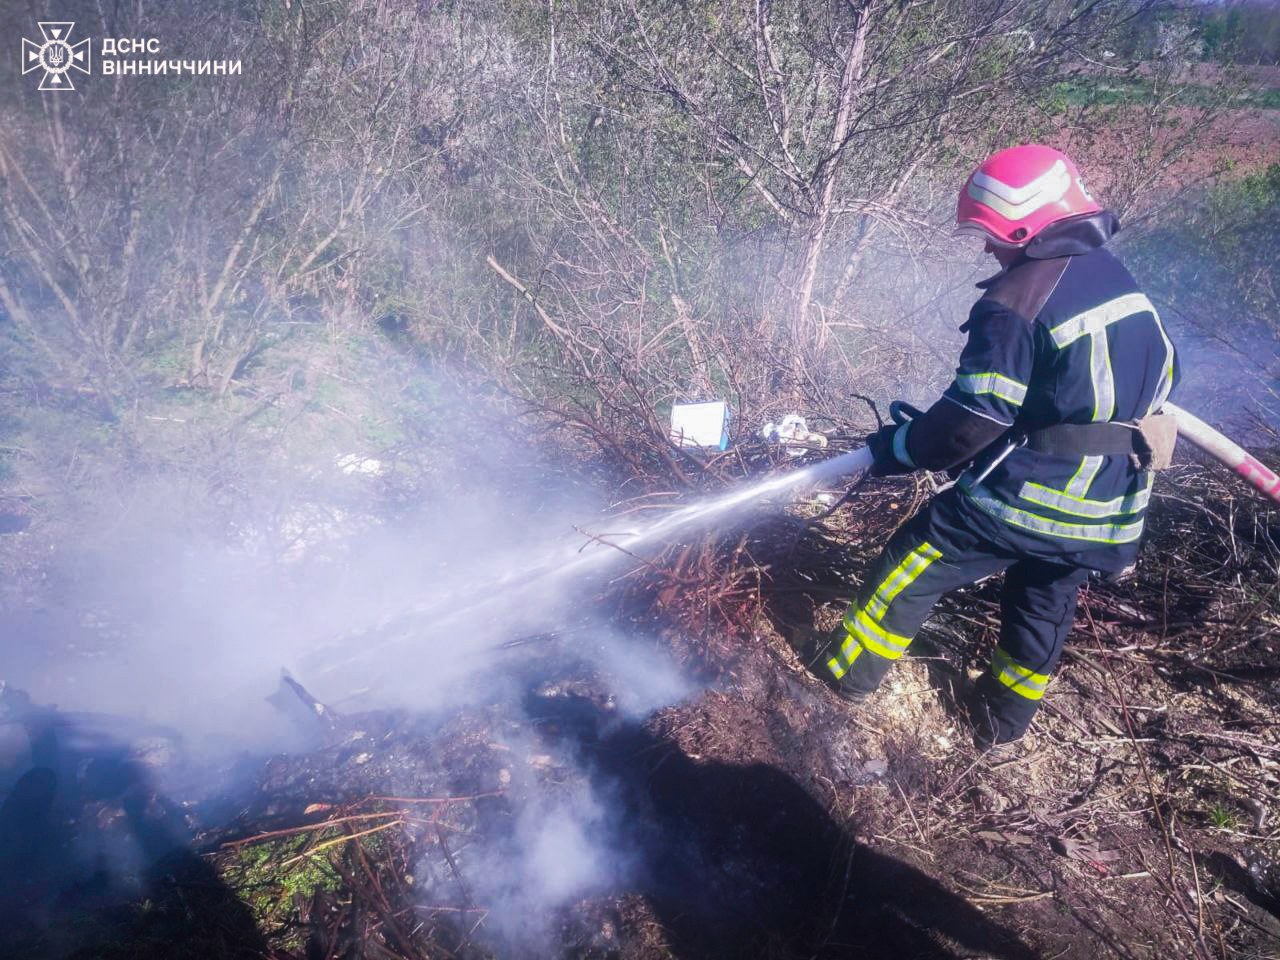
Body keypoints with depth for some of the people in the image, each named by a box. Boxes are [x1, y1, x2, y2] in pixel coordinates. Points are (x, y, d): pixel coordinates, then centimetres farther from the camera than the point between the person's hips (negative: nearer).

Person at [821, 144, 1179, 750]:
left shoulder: (1018, 300, -19)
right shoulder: (1121, 280, 7)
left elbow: (972, 419, -21)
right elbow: (1159, 379, 18)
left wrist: (896, 449, -7)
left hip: (1024, 498, -8)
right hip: (1109, 510, 8)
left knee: (913, 563, 10)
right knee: (1044, 605, 25)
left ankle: (852, 672, 25)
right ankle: (1005, 721, 41)